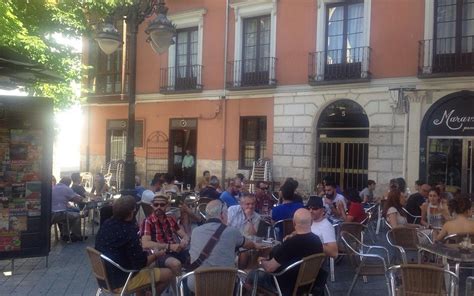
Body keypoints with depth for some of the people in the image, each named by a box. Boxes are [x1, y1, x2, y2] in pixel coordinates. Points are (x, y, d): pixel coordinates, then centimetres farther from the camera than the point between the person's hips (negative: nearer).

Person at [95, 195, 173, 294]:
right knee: (168, 274, -2)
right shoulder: (129, 231, -26)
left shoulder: (106, 224, -2)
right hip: (121, 281, -9)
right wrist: (155, 255, -2)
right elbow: (141, 263, -21)